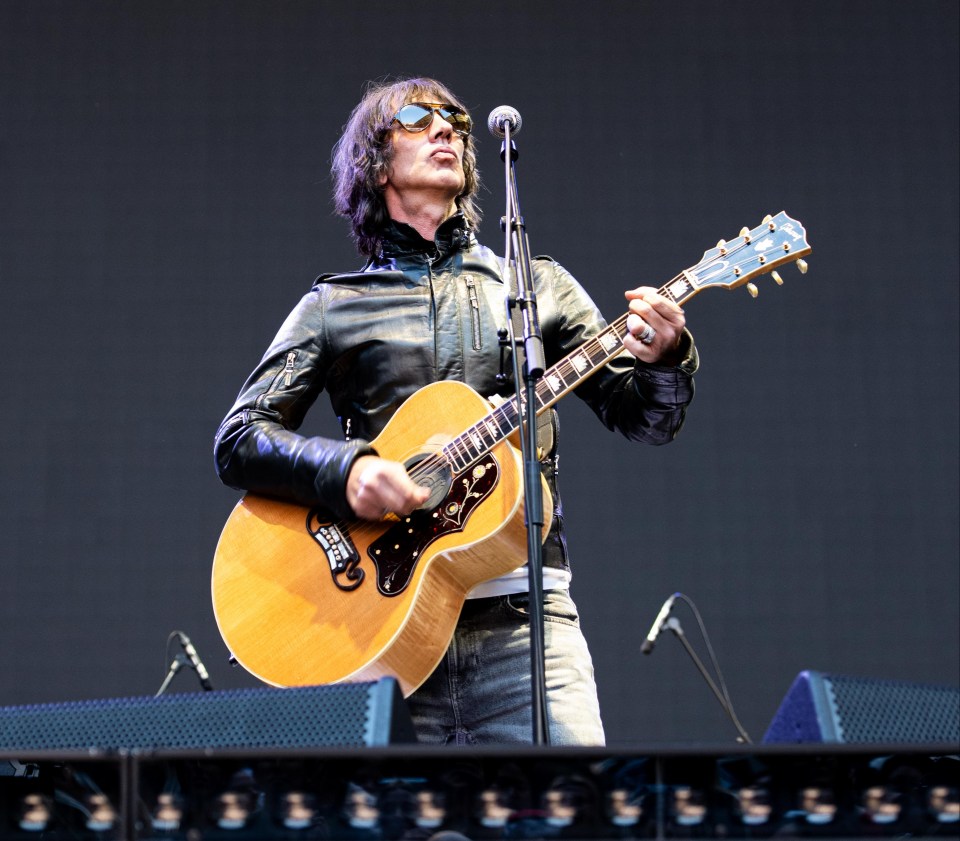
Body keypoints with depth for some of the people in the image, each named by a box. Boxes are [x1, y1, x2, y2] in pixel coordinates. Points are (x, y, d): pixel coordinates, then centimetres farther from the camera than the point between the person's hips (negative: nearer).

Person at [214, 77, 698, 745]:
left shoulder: (539, 285, 17)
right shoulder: (333, 306, 14)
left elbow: (648, 418, 12)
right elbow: (238, 440, 6)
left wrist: (663, 358, -11)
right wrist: (346, 469, -12)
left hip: (522, 617, 1)